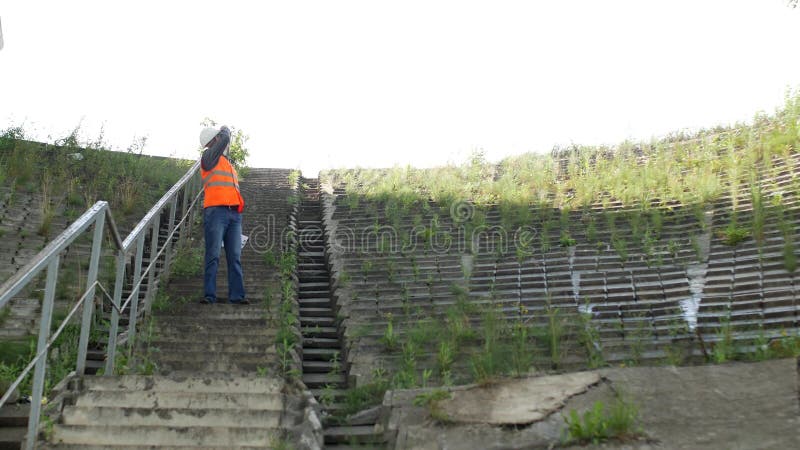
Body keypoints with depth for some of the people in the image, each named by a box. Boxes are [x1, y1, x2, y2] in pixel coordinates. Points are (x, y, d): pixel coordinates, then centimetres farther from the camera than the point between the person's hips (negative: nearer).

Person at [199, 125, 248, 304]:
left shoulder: (228, 162, 25)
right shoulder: (209, 157, 4)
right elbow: (224, 138, -5)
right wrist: (225, 130, 16)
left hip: (234, 214, 7)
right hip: (216, 211, -7)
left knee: (235, 257, 1)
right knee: (213, 256, -7)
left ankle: (236, 295, 1)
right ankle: (209, 295, -5)